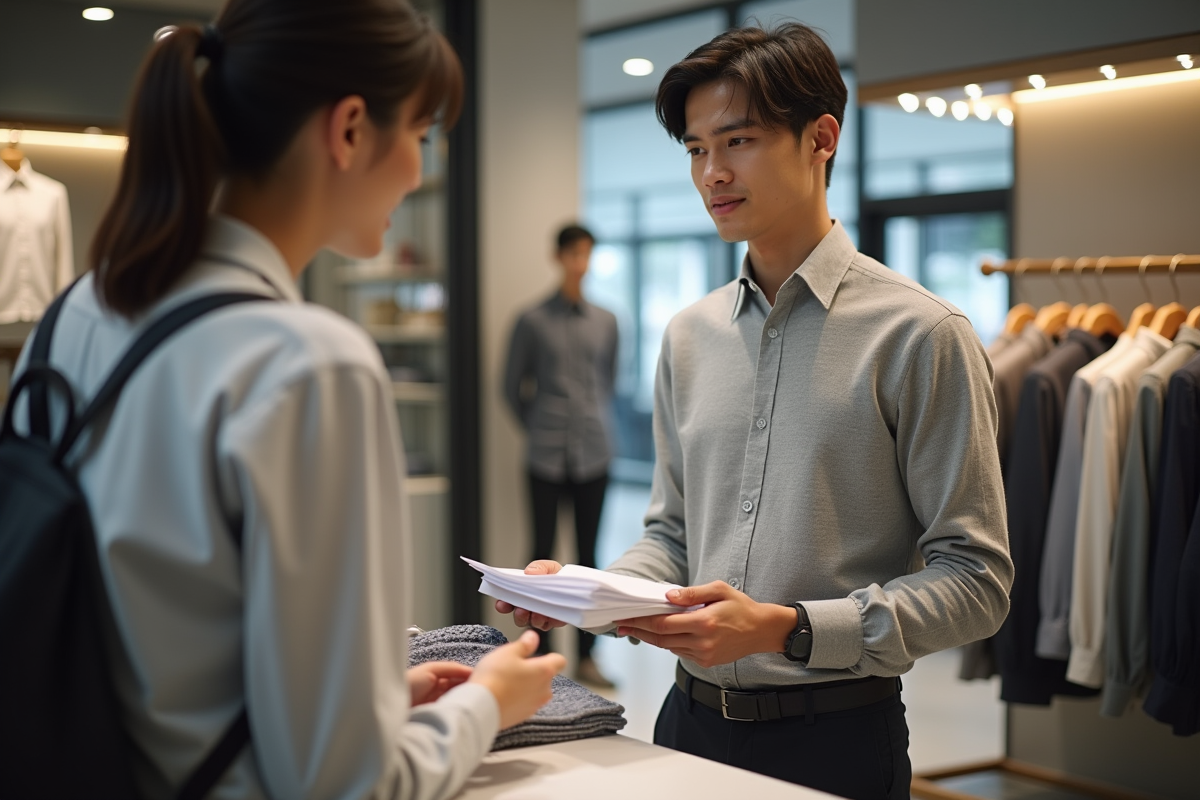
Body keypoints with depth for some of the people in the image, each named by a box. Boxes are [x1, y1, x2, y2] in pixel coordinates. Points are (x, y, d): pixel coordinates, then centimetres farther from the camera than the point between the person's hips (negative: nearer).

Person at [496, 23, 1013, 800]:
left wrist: (786, 628, -23)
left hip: (837, 737, -5)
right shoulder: (689, 337, 8)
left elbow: (975, 580, -13)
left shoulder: (919, 336, -11)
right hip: (693, 721, 5)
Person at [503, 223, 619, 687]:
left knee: (587, 553, 7)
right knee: (543, 552, 2)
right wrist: (536, 427, 6)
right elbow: (512, 386, 6)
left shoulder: (605, 322, 9)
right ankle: (538, 654, 9)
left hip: (593, 454, 3)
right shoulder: (533, 321, 0)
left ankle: (585, 656, 14)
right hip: (546, 457, -3)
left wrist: (598, 421, 13)